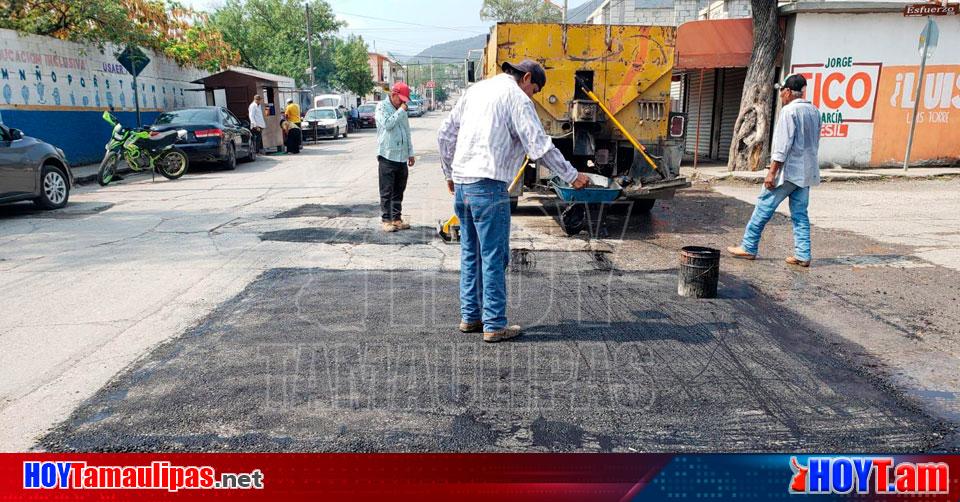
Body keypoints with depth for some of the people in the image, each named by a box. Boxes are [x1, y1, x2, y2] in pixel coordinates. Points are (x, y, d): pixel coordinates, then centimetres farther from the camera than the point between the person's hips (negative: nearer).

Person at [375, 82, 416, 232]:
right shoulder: (382, 107, -3)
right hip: (387, 156, -6)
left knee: (399, 191, 10)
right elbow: (387, 124, -21)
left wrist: (410, 153, 19)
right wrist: (401, 111, -13)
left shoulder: (402, 110, 17)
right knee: (387, 191, -2)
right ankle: (386, 219, 3)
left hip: (402, 157, 6)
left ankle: (396, 218, 16)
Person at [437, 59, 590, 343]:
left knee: (470, 253, 15)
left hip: (461, 182, 8)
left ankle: (469, 317, 22)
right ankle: (494, 325, 5)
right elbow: (539, 146, -11)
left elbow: (445, 134, 19)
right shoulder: (517, 97, -3)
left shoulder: (477, 89, 19)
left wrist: (449, 174, 26)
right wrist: (572, 176, -4)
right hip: (488, 185, -8)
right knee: (494, 257, -1)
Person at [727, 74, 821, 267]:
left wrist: (772, 172, -17)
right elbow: (814, 143, 18)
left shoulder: (789, 110, -12)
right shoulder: (814, 111, 12)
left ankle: (748, 247, 6)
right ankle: (803, 255, 6)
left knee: (764, 207, 1)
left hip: (788, 170, -8)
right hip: (807, 172, 8)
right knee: (800, 214, 8)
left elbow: (783, 144, -18)